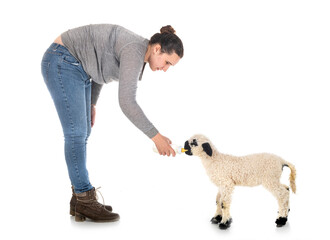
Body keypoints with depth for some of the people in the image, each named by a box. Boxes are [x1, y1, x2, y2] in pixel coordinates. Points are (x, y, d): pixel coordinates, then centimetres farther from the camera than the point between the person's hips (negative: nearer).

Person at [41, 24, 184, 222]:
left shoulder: (137, 50, 7)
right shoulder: (135, 51, -24)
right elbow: (127, 102, -30)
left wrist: (91, 103, 20)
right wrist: (156, 137, -26)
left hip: (77, 66, 10)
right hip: (62, 62, -10)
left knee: (82, 133, 7)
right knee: (76, 134, -11)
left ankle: (80, 200, 11)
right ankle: (86, 202, -4)